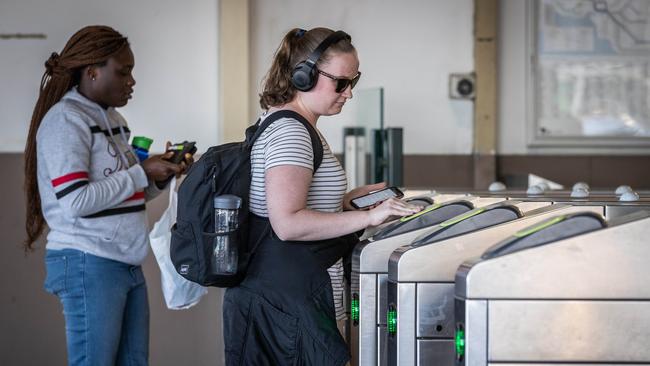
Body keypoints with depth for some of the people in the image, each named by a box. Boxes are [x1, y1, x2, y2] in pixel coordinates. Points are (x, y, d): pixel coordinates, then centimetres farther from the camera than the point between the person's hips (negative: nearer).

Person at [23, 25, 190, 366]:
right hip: (88, 264, -8)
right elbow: (75, 201, -20)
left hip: (127, 263, 8)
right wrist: (141, 173, -13)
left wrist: (160, 176, 4)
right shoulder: (65, 119, -11)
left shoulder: (113, 119, 16)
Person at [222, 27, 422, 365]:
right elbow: (287, 223, -25)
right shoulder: (289, 131, -16)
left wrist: (346, 200, 13)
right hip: (286, 297, -11)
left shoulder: (290, 125, 17)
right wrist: (367, 217, -23)